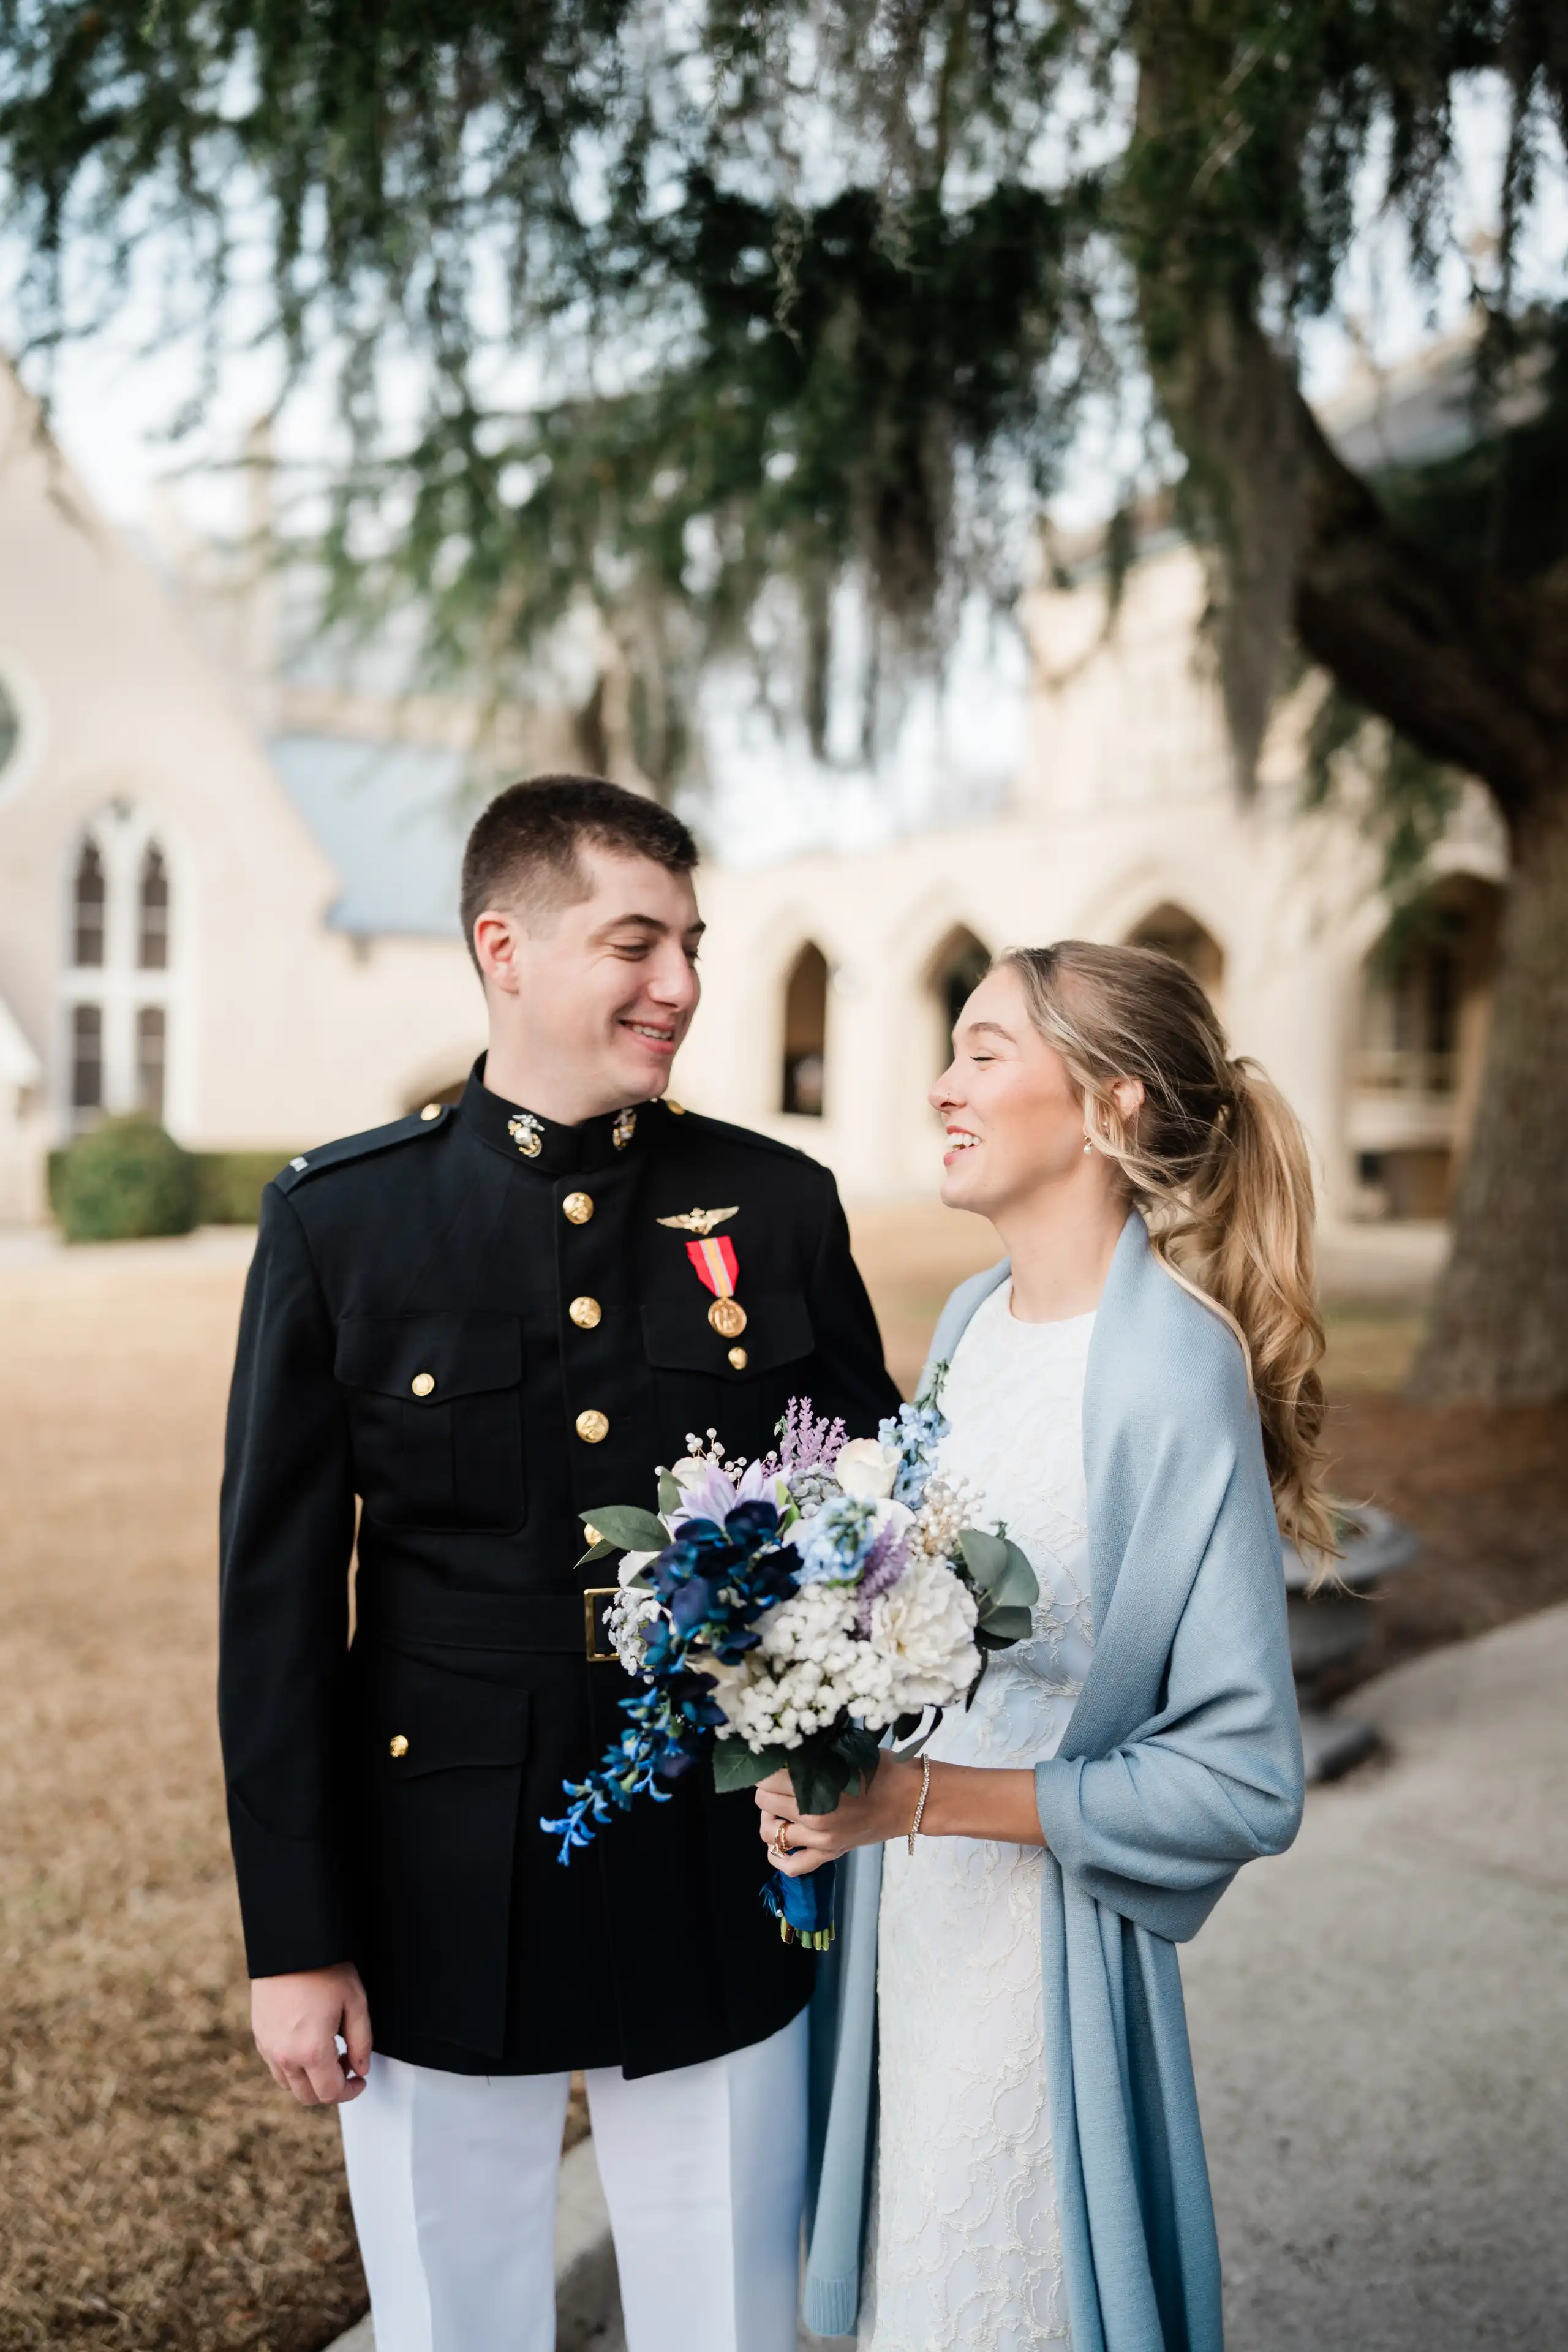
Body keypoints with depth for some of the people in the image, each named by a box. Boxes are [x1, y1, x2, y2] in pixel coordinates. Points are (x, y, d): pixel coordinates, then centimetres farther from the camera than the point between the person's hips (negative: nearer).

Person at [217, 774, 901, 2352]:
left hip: (726, 1905, 1)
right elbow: (277, 1600, -5)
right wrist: (294, 1940, -4)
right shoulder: (339, 1219, -7)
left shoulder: (780, 1206, -3)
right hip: (442, 1909, -1)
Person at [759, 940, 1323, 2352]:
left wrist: (922, 1796, -22)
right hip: (904, 1910, 7)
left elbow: (1246, 1782, -21)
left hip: (1040, 1939, -7)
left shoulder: (1171, 1366, -23)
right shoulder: (972, 1318, 1)